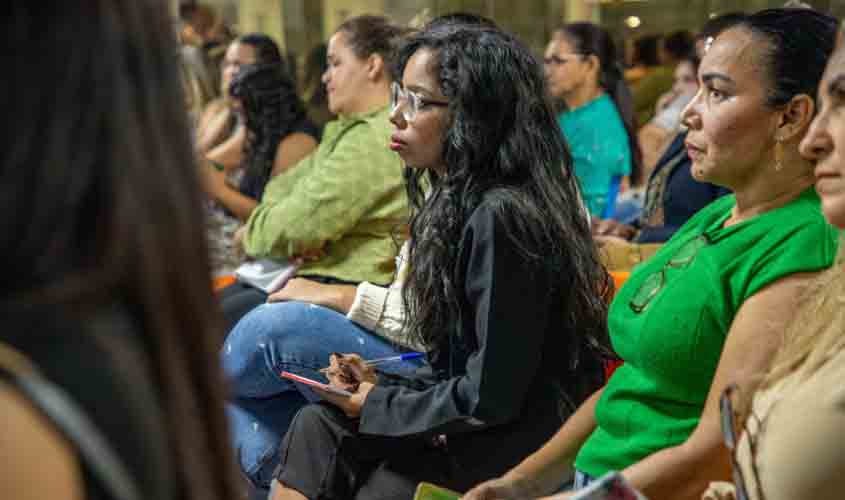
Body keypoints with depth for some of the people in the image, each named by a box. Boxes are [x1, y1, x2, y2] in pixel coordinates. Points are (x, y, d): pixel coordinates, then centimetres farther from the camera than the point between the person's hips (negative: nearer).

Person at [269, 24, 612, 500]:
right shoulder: (463, 201, 8)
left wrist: (377, 405, -8)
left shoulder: (500, 218, -21)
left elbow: (489, 398, -21)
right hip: (479, 426, 8)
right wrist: (386, 386, 1)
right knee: (316, 429, -2)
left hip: (515, 449, -8)